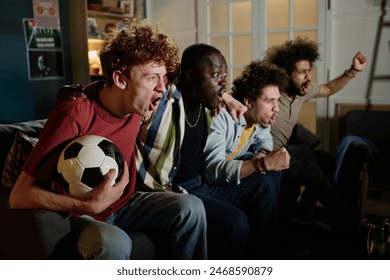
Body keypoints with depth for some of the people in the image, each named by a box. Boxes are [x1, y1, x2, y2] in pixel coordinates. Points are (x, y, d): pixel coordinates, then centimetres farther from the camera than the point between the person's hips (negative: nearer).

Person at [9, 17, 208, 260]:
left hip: (123, 204, 6)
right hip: (79, 215, -5)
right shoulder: (74, 115, -27)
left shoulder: (137, 105, -8)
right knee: (114, 242, -37)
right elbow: (20, 196, -24)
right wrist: (89, 205, -34)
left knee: (191, 207, -14)